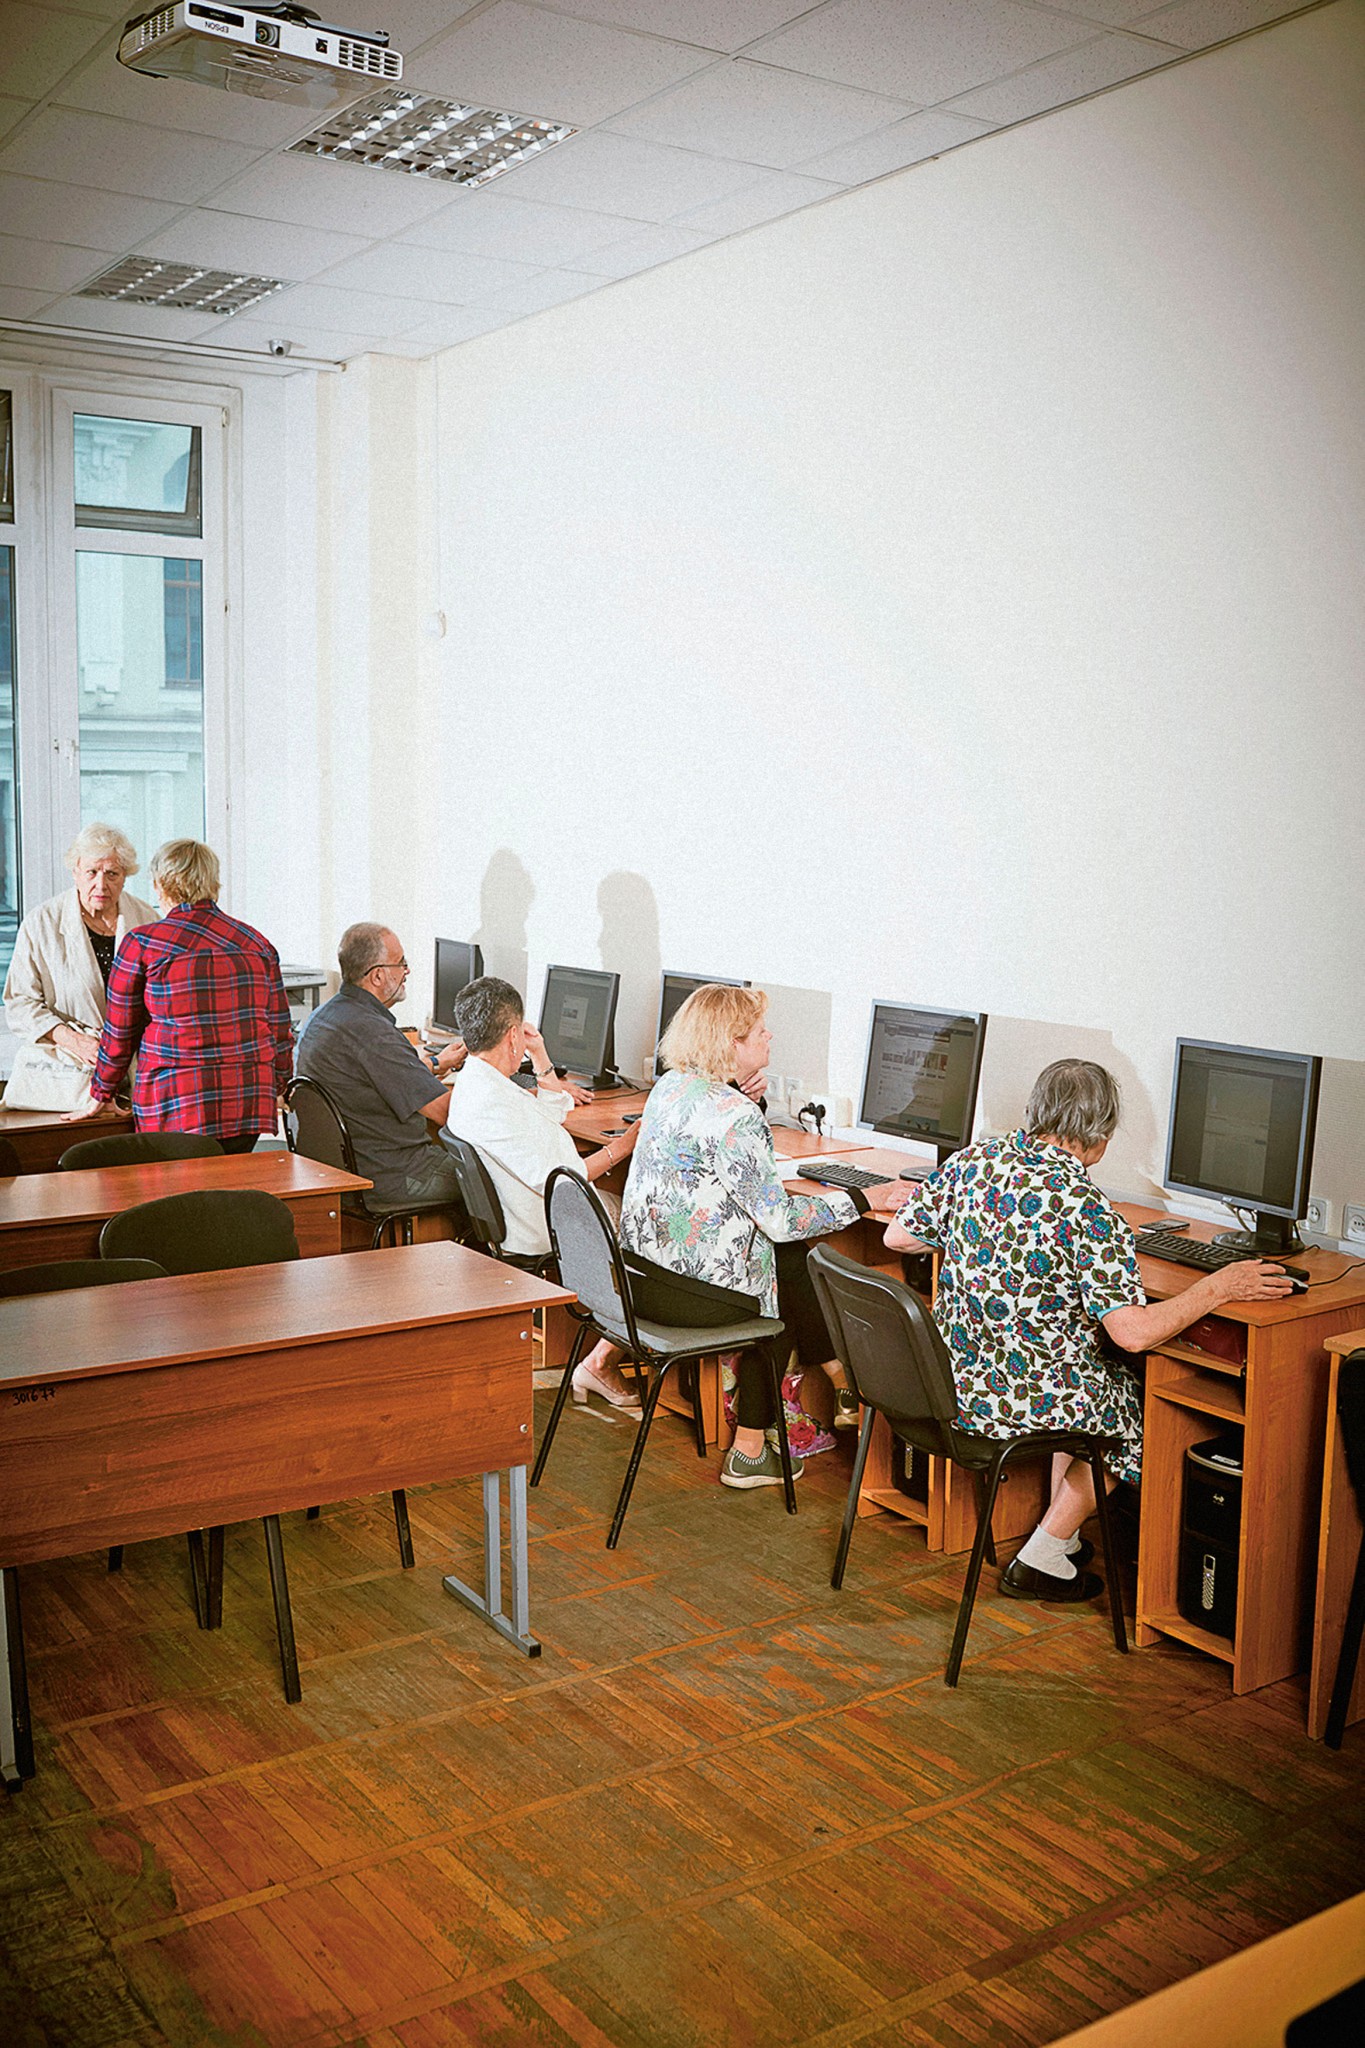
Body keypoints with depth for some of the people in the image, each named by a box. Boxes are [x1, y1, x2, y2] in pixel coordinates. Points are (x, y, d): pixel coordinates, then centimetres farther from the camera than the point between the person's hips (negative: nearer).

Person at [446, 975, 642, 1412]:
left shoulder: (477, 1081, 9)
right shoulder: (489, 1103, -25)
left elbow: (557, 1109, 24)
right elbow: (554, 1179, -25)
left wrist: (540, 1057, 11)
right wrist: (620, 1148, -16)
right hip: (543, 1234, -11)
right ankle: (600, 1364, 0)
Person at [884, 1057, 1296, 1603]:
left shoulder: (971, 1162, -3)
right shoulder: (1085, 1206, -22)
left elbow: (897, 1236, 9)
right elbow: (1133, 1332, -25)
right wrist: (1218, 1288, -13)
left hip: (955, 1376, 7)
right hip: (1027, 1400, -7)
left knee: (1092, 1376, 32)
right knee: (1135, 1400, 23)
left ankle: (1063, 1538, 36)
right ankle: (1041, 1558, 23)